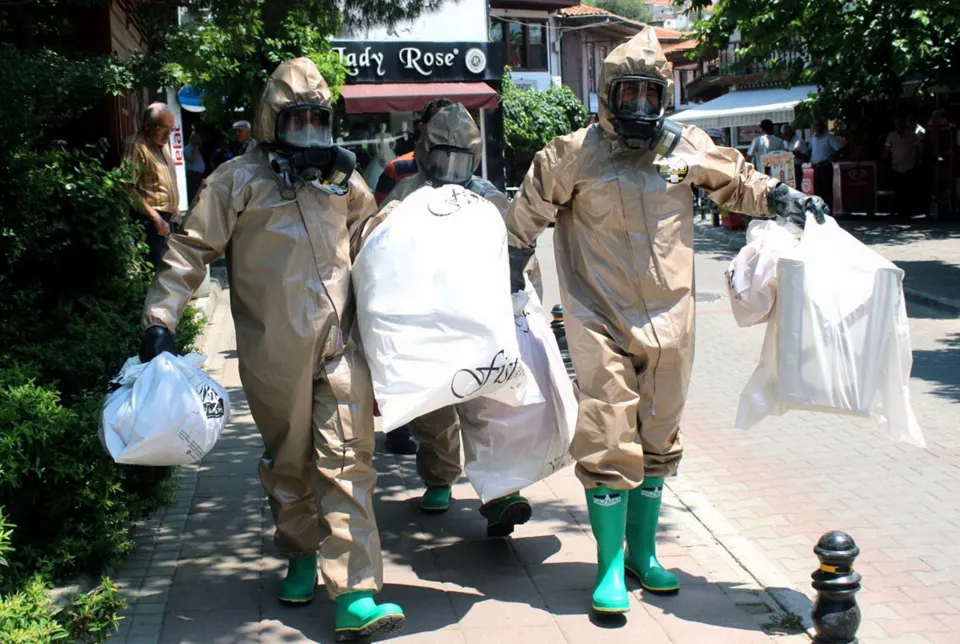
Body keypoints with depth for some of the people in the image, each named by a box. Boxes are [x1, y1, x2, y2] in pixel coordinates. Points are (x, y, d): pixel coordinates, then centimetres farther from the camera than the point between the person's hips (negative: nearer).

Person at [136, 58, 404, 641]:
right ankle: (301, 556, 33)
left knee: (348, 460, -5)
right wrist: (161, 319, -8)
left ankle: (356, 596, -7)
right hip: (276, 348, -2)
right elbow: (191, 252, 0)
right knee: (288, 460, 9)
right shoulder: (240, 180, 1)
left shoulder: (341, 178, 15)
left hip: (341, 341, 3)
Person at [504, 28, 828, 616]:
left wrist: (783, 198, 5)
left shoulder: (689, 148, 4)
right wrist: (512, 270, 8)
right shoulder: (576, 154, -3)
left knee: (657, 440, 13)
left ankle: (642, 553, 29)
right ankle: (611, 567, 8)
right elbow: (530, 209, 8)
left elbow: (737, 182, 20)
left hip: (669, 320, 4)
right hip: (602, 320, -4)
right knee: (609, 443, -7)